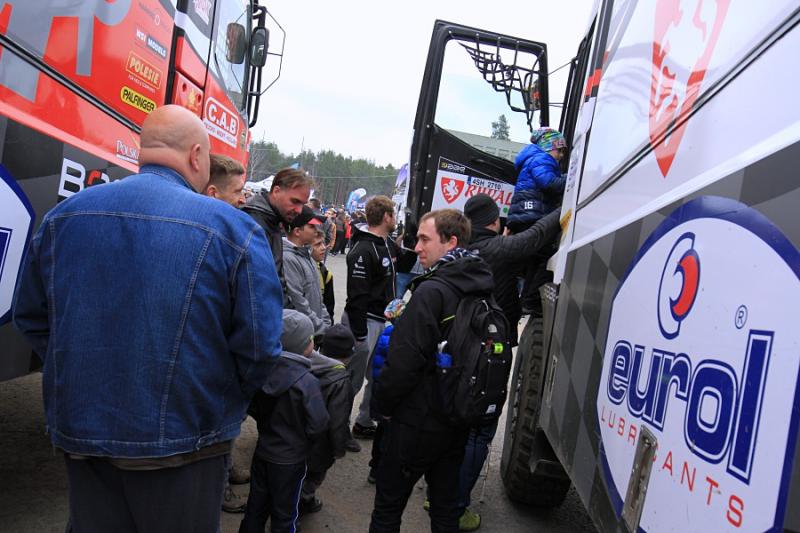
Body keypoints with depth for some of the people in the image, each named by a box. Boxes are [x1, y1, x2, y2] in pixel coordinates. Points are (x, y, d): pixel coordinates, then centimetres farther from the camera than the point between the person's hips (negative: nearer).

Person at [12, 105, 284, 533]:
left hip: (79, 433, 4)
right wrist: (225, 404, 4)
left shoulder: (63, 216, -1)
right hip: (180, 444, -3)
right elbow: (259, 347, -16)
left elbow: (30, 317, 8)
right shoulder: (232, 229, -16)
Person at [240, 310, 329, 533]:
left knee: (256, 505, 21)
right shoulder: (306, 381, -26)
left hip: (262, 451, 5)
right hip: (290, 460, -5)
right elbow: (319, 425, -23)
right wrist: (300, 433, -3)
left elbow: (253, 408, 4)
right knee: (284, 514, 13)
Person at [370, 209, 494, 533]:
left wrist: (383, 404, -8)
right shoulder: (482, 290, 5)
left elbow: (404, 360, -23)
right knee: (446, 506, 20)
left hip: (418, 421, -8)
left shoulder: (432, 291, -21)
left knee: (388, 505, 7)